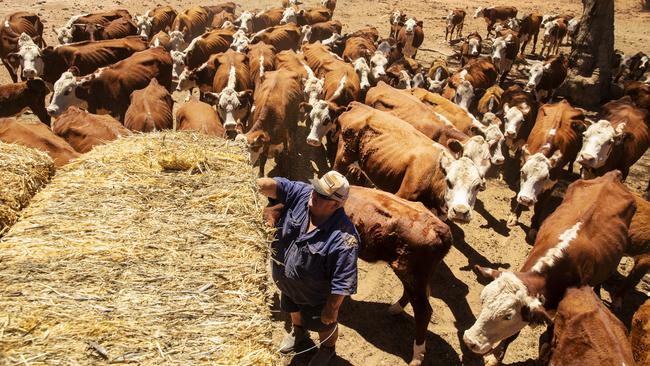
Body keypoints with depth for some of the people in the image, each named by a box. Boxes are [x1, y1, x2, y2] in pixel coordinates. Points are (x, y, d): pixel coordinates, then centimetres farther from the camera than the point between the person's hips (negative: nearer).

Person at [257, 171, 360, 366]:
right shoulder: (302, 194, -24)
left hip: (315, 296, -6)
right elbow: (277, 186, -26)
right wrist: (264, 184, -47)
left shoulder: (343, 238, -40)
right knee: (294, 310, 37)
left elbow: (342, 282, -32)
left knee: (324, 324, 26)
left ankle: (327, 349, 59)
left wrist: (332, 309, -22)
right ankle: (299, 332, 70)